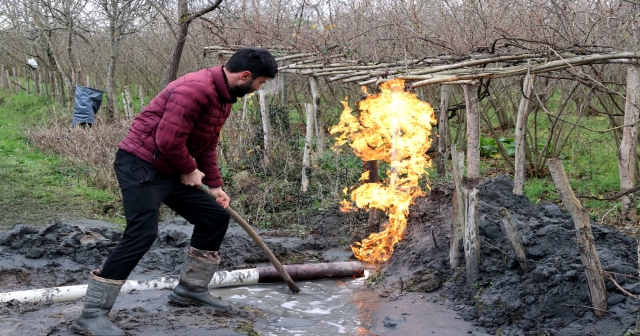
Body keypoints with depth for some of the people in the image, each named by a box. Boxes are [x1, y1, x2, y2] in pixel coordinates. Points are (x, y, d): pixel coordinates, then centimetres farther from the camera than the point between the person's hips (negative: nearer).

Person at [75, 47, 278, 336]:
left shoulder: (224, 98, 11)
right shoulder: (196, 88, -23)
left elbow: (207, 145, 20)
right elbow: (168, 140, -27)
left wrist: (215, 185, 13)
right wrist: (190, 171, -11)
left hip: (172, 170, 10)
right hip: (141, 165, -10)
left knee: (215, 216, 11)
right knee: (143, 233, -20)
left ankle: (190, 289, 24)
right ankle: (94, 311, -11)